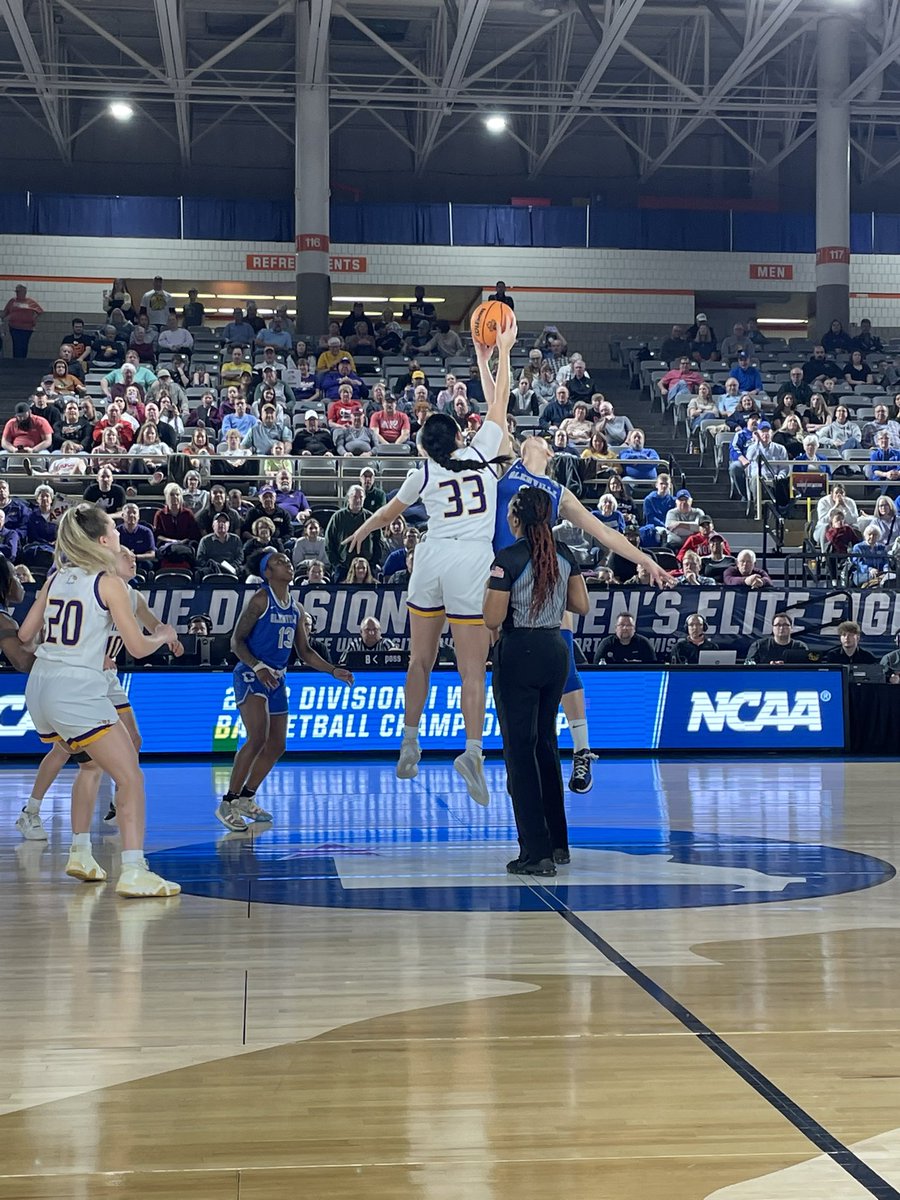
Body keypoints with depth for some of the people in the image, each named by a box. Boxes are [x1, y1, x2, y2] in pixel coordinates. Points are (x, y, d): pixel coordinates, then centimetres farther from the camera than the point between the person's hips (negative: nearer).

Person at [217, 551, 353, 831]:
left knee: (276, 746, 8)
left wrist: (334, 671, 7)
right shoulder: (260, 600, -9)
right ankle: (227, 804, -16)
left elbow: (305, 652, 19)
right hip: (251, 676, -8)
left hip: (276, 679, 8)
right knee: (258, 737, -22)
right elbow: (236, 641, -11)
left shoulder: (296, 609, 12)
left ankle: (246, 799, 25)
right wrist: (258, 667, -25)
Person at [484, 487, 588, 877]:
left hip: (519, 653, -6)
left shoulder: (508, 559, -15)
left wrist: (490, 589, 4)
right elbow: (581, 606, 9)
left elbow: (492, 620, -15)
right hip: (555, 650, 6)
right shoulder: (564, 555, 3)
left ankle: (537, 852, -1)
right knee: (546, 743, 18)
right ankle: (558, 844, 23)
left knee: (520, 749, 0)